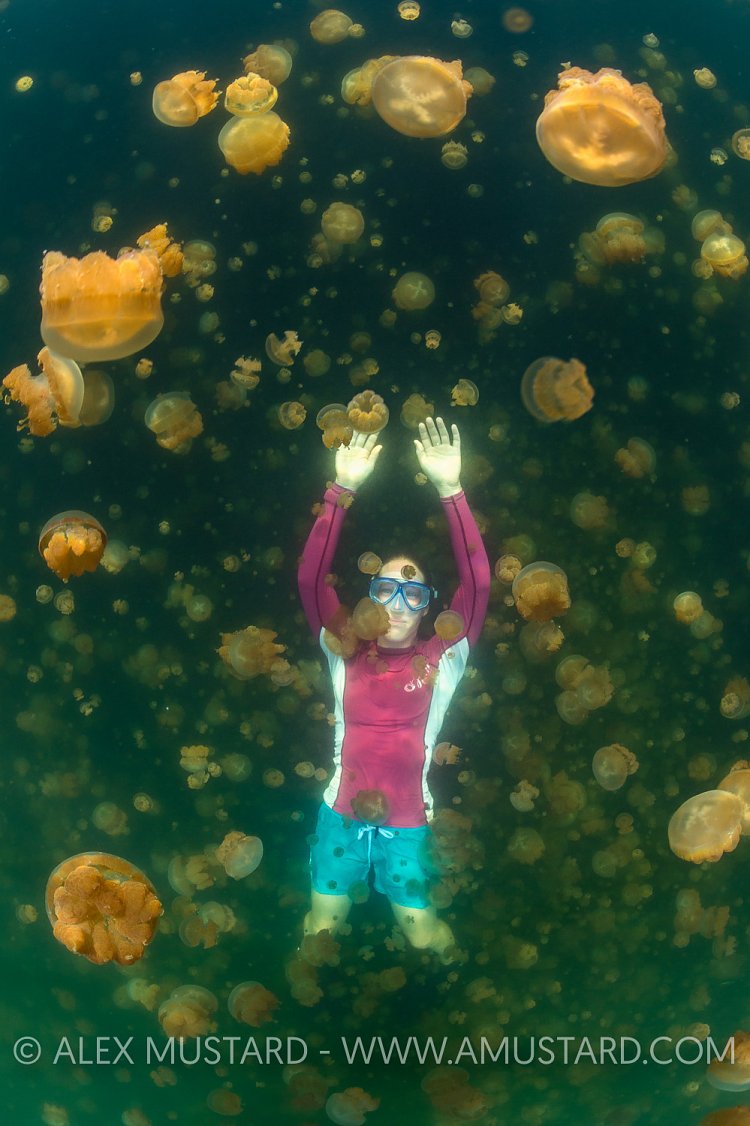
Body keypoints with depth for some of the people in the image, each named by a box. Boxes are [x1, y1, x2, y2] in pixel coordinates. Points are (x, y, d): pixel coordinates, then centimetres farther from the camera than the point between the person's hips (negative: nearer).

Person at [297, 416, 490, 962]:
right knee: (322, 927, 13)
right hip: (341, 815, 1)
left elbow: (478, 583, -16)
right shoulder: (347, 652, -2)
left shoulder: (441, 659, -5)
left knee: (424, 936, 9)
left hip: (408, 824, -1)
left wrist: (450, 490, -25)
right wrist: (342, 491, -24)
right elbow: (311, 579, -14)